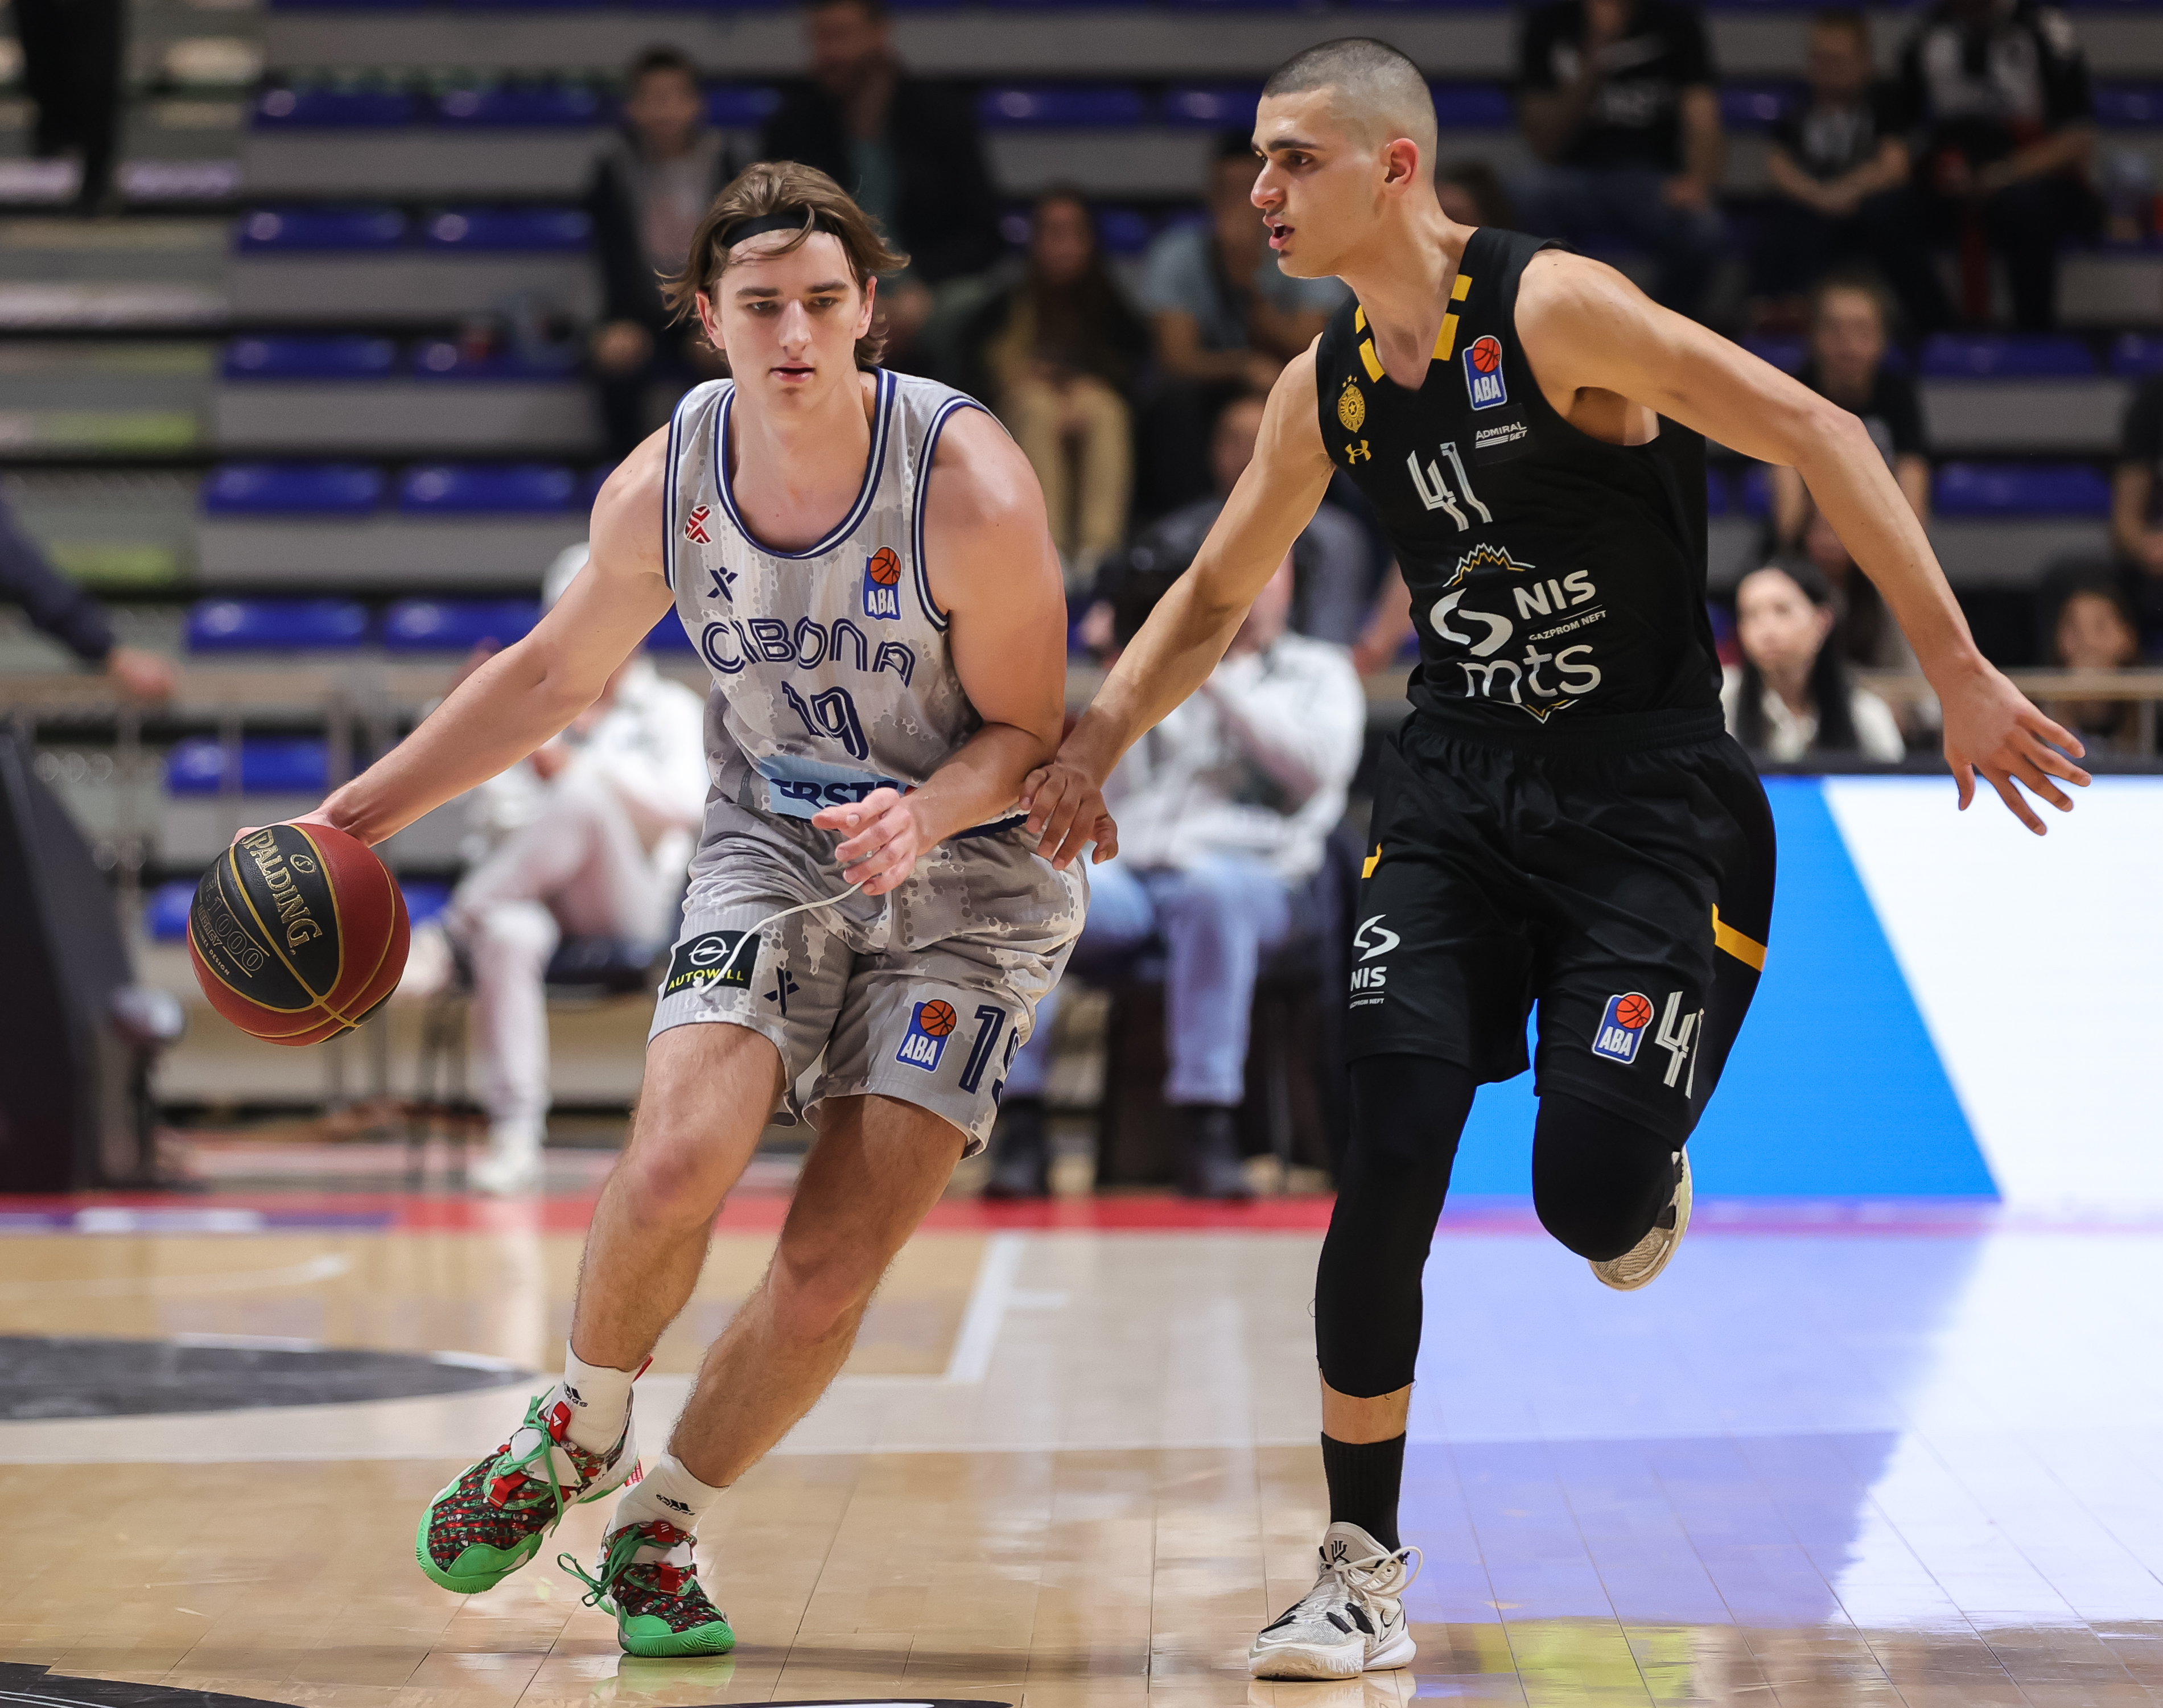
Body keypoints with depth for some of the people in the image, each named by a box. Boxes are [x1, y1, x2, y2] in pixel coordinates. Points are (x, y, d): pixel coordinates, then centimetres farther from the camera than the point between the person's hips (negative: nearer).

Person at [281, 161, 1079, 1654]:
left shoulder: (969, 487, -22)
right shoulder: (664, 487, -10)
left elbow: (1028, 731, -13)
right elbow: (558, 673, 7)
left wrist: (922, 815, -33)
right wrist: (363, 811, 6)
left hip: (971, 880, -2)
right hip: (773, 853, 2)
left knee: (834, 1267, -9)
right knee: (675, 1164, -21)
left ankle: (661, 1526, 14)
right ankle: (576, 1436, 8)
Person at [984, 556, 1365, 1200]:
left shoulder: (1319, 672, 22)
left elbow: (1316, 766, -1)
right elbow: (1109, 796, 17)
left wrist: (1214, 682, -7)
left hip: (1247, 873, -2)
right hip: (1124, 867, 2)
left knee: (1211, 888, -40)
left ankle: (1208, 1133, -45)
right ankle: (1020, 1128, -35)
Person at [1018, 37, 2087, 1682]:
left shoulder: (1553, 308, -16)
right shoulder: (1327, 390, 4)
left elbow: (1816, 435, -20)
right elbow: (1217, 595, 20)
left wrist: (1958, 671, -25)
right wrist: (1092, 741, 6)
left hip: (1652, 794, -5)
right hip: (1458, 789, 5)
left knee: (1590, 1203, -12)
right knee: (1387, 1169, -9)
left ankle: (1648, 1168, 28)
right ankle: (1365, 1575, 2)